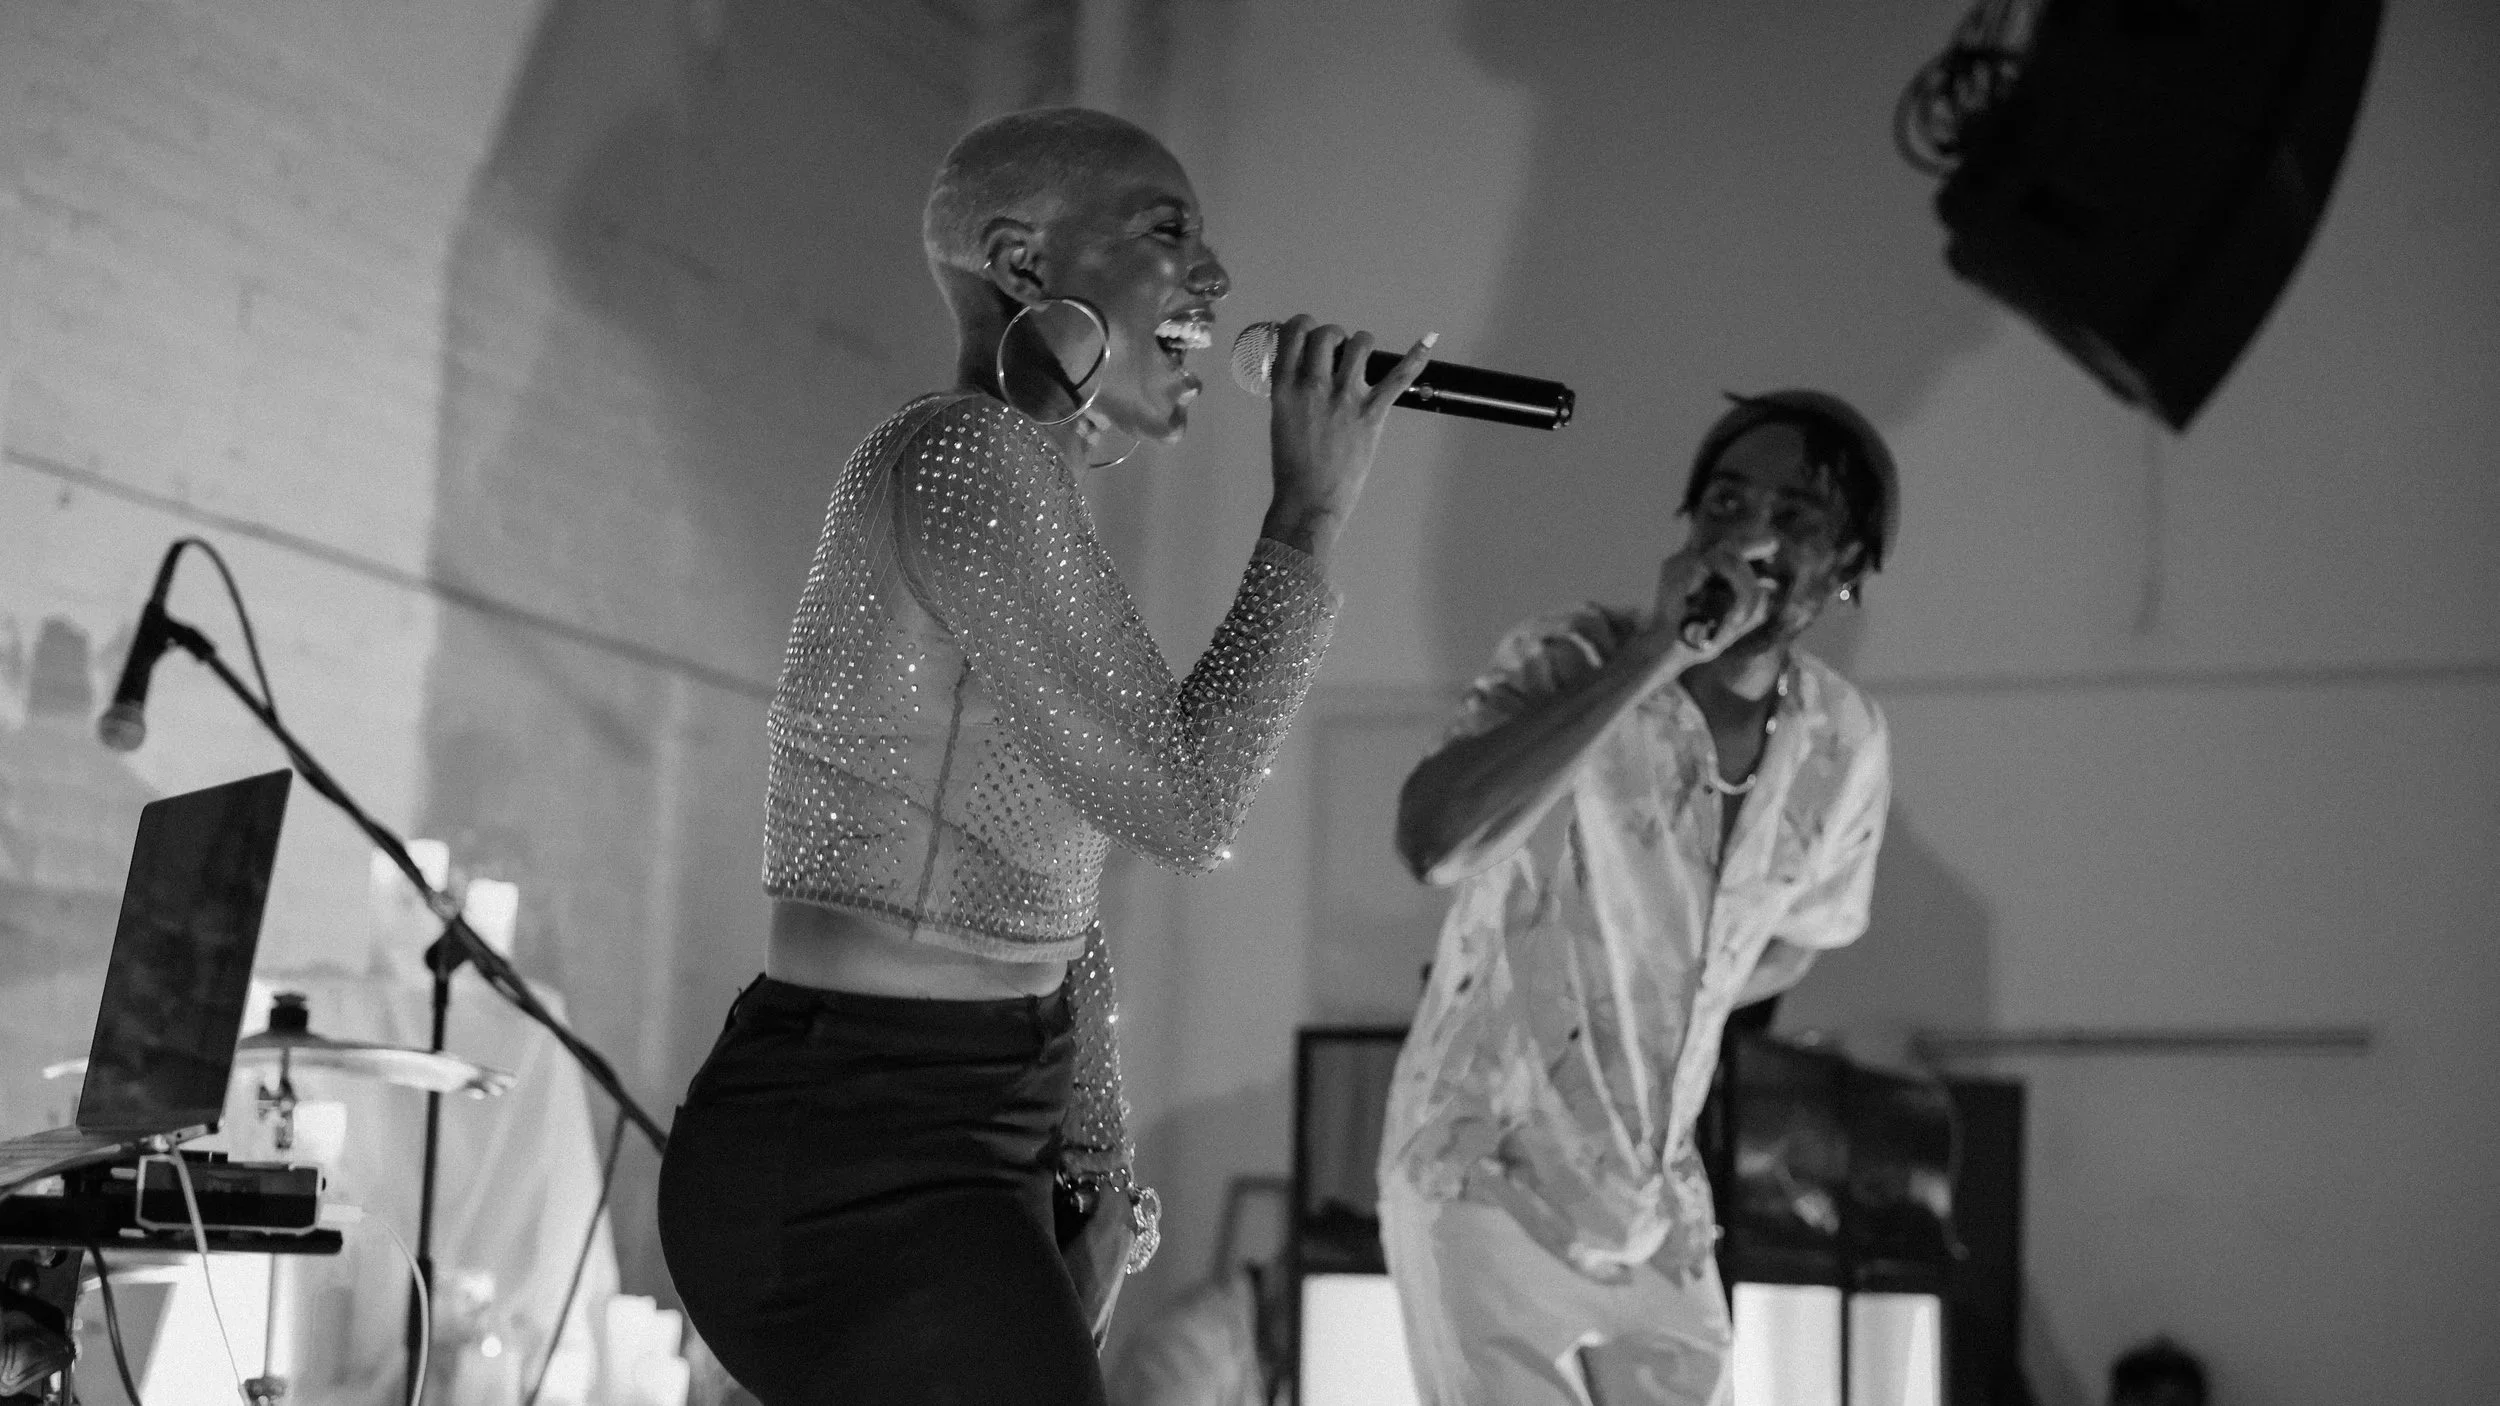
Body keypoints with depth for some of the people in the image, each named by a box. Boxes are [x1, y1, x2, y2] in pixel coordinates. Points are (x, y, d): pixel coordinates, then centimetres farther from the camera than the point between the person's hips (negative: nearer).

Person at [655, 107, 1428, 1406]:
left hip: (987, 1139, 10)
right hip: (862, 1164, -10)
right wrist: (1308, 519, -8)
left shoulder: (1024, 489, 17)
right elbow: (1185, 803, -16)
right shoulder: (962, 457, -14)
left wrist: (1095, 1172, 17)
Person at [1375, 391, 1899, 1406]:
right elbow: (1433, 843, -37)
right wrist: (1651, 658, -34)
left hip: (1660, 1209, 6)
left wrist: (1635, 1018, 8)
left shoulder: (1845, 745, -1)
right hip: (1489, 1185, -5)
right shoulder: (1570, 663, -17)